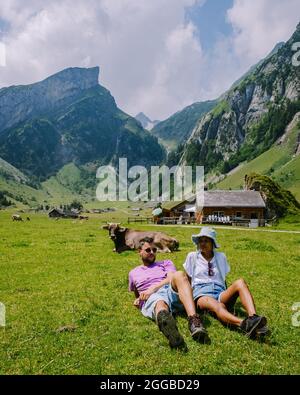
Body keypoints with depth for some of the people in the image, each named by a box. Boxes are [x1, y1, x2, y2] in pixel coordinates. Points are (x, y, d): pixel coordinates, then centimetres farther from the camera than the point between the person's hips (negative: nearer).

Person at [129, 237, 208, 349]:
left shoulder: (166, 263, 29)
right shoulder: (133, 273, 33)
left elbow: (171, 278, 8)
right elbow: (137, 295, 38)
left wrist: (153, 288, -7)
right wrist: (137, 300, 13)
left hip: (171, 291, 1)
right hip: (152, 298, -1)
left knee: (179, 274, -33)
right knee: (160, 305, -41)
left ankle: (193, 320, -54)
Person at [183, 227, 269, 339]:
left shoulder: (221, 257, 22)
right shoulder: (192, 257, 16)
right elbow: (187, 280, 18)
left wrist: (228, 294, 12)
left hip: (220, 292, 3)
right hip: (201, 293, -3)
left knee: (240, 282, -30)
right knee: (218, 306, -40)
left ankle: (253, 317, -52)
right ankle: (244, 324, -67)